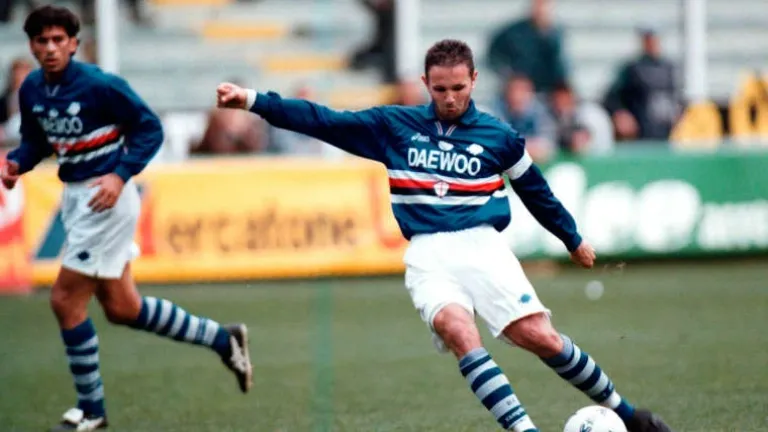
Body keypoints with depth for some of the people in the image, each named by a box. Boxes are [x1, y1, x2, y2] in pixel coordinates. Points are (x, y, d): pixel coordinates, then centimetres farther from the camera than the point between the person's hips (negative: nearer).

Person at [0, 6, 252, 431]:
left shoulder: (100, 85, -19)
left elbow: (149, 129, -12)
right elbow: (35, 140, 14)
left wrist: (121, 176, -23)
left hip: (107, 199, -8)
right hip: (75, 199, 8)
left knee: (65, 300, -8)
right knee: (122, 307, 14)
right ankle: (222, 338, 30)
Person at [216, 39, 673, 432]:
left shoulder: (498, 135, 9)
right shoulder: (395, 126, 9)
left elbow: (536, 190, 23)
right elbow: (324, 120, 8)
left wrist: (573, 239, 31)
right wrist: (254, 101, 1)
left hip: (482, 245, 0)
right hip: (428, 255, 0)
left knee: (541, 337, -13)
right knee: (459, 332, -29)